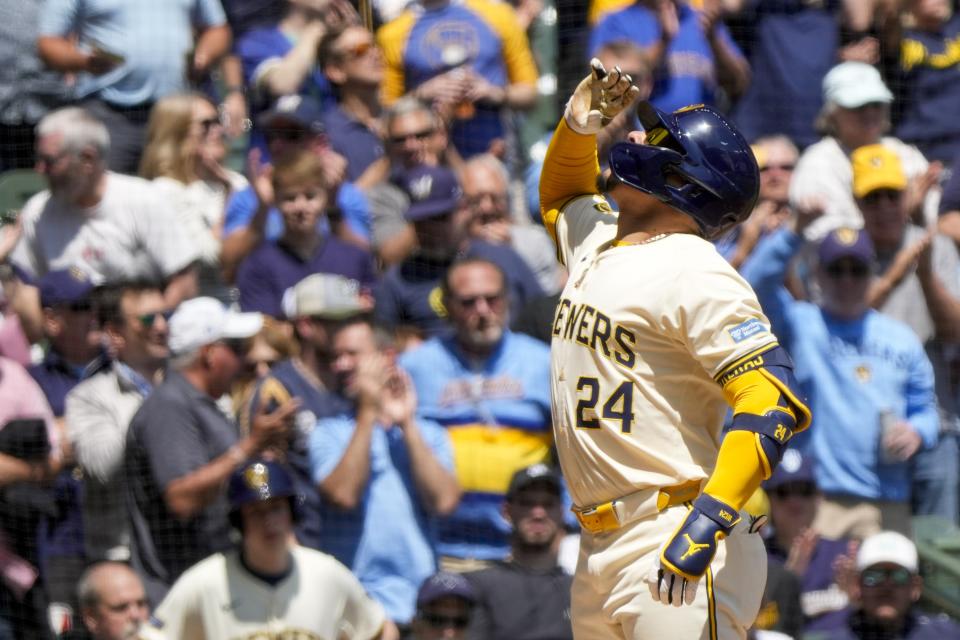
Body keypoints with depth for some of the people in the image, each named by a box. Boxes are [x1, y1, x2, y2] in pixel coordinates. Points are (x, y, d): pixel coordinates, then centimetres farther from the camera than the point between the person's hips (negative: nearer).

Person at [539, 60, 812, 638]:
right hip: (598, 548, 9)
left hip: (676, 547, -9)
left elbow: (775, 400, -20)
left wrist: (712, 516, -31)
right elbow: (560, 194, 42)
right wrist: (578, 125, 20)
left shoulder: (694, 274, -10)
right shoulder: (595, 243, 17)